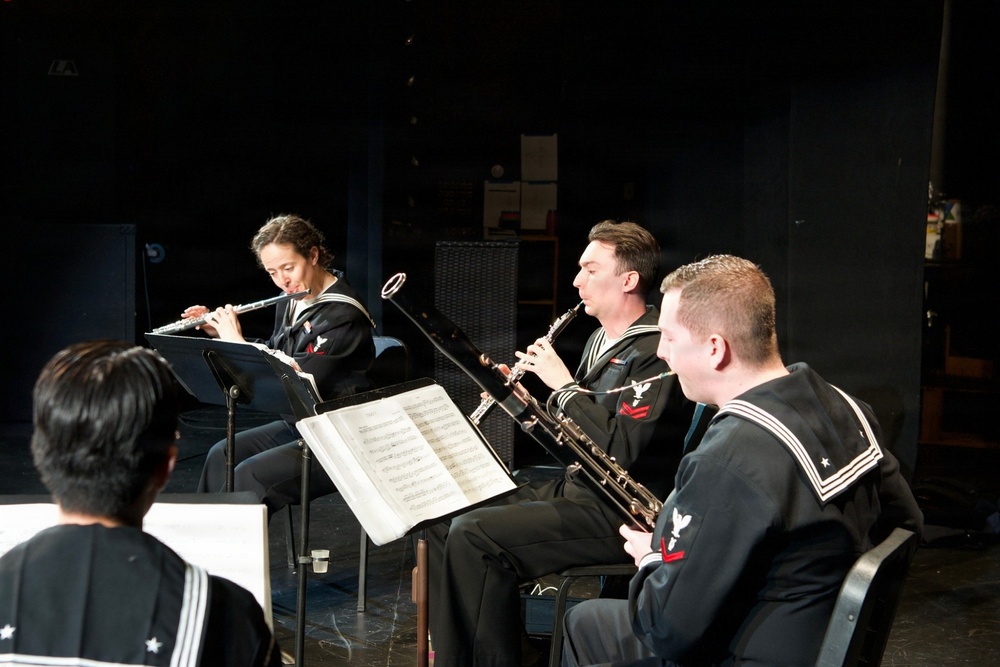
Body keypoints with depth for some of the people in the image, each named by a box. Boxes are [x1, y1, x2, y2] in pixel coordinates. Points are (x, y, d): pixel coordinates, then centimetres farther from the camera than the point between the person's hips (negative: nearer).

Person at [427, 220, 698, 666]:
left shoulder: (656, 353, -16)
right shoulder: (603, 340, 15)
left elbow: (622, 449, -26)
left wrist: (564, 384, -18)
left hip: (622, 511, -10)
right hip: (577, 489, 10)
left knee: (472, 536, -23)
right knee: (446, 520, 4)